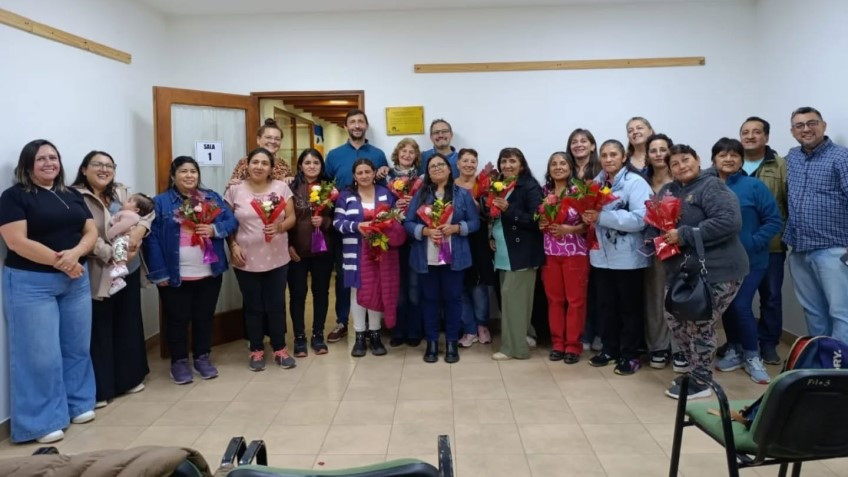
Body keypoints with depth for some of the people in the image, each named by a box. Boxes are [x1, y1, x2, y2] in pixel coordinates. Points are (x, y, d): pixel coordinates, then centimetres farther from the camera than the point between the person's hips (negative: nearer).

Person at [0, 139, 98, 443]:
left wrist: (75, 253, -15)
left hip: (76, 281, 6)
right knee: (40, 354, -1)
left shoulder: (73, 196, 12)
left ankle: (78, 404, 27)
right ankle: (41, 421, 10)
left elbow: (91, 232, 6)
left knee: (77, 347, 12)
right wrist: (59, 261, -18)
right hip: (31, 284, -5)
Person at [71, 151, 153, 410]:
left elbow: (147, 212, 9)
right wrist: (114, 254, -19)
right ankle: (99, 389, 11)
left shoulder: (122, 192, 13)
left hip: (129, 269, 7)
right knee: (100, 330, 0)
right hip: (99, 274, -7)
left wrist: (140, 229, -11)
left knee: (129, 324, 15)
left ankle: (130, 378, 30)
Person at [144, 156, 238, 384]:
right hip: (175, 276, -3)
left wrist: (215, 229, -19)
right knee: (178, 319, 8)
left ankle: (203, 357, 28)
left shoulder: (213, 198, 7)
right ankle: (179, 361, 22)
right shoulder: (161, 202, -4)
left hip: (209, 273, 3)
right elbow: (152, 238, -9)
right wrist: (159, 272, -14)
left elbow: (232, 221, 2)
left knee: (204, 317, 14)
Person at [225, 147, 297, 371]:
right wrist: (233, 246, -7)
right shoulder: (235, 190, 0)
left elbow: (291, 218, 1)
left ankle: (280, 349, 21)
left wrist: (280, 227, -18)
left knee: (276, 305, 7)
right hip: (247, 260, -1)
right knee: (253, 306, 8)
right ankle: (256, 350, 22)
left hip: (277, 259, 1)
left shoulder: (281, 187, 1)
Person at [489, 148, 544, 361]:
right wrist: (491, 236, 8)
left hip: (522, 252, -8)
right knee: (508, 296, 10)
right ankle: (518, 341, 21)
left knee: (512, 295, -7)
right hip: (504, 252, 8)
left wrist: (509, 209, -25)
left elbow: (535, 220, -19)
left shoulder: (530, 187, -11)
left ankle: (514, 347, 2)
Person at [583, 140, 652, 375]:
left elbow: (640, 219, -23)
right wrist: (588, 216, -9)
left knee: (630, 307, 7)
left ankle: (630, 354, 19)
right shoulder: (597, 182, 9)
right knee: (605, 305, 15)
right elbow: (592, 212, 16)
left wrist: (601, 217, -26)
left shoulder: (636, 182, -11)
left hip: (628, 257, -6)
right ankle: (610, 348, 30)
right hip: (602, 255, 6)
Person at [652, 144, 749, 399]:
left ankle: (701, 381, 17)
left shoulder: (711, 186, -11)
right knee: (675, 318, 12)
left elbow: (729, 221, -24)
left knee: (699, 325, -2)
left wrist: (684, 234, -24)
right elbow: (652, 223, 14)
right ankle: (696, 370, 31)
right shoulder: (668, 191, 13)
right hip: (682, 271, 8)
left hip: (716, 271, -8)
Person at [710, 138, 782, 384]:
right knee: (726, 306, 12)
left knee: (741, 306, -8)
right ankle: (735, 350, 31)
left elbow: (773, 221, -8)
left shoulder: (754, 186, -7)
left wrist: (752, 244, -16)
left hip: (749, 260, -3)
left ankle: (752, 356, 13)